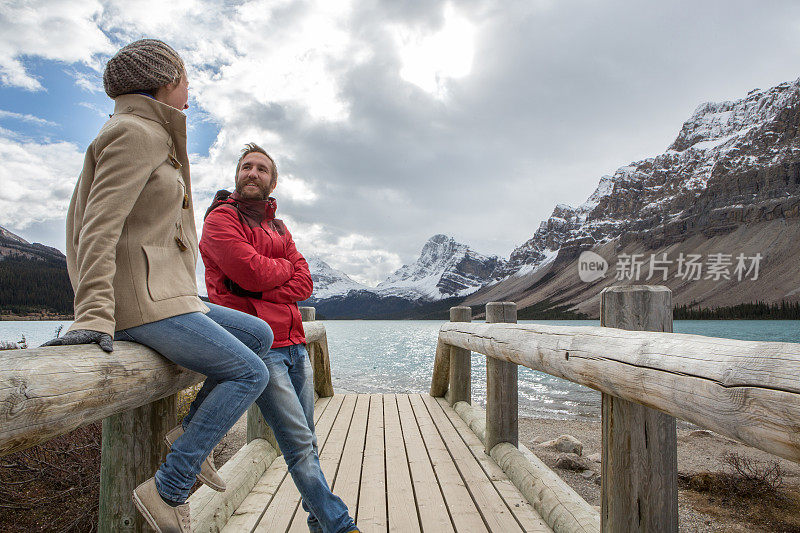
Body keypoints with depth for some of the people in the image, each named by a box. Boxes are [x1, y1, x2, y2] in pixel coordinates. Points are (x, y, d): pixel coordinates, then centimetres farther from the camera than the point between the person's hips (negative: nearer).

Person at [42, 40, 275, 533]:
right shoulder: (135, 132, -9)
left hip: (164, 295, 10)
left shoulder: (151, 137, 21)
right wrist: (95, 316, -26)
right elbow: (100, 228, -20)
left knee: (259, 336, 13)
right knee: (250, 374, -10)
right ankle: (168, 490, -4)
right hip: (143, 301, -10)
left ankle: (190, 434, 15)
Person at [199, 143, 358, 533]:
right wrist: (285, 267, 3)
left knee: (305, 442, 11)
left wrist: (261, 294, -8)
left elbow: (303, 284, 8)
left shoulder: (279, 228, 20)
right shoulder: (221, 219, 0)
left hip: (293, 344, 6)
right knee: (299, 443, -5)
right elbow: (250, 271, -17)